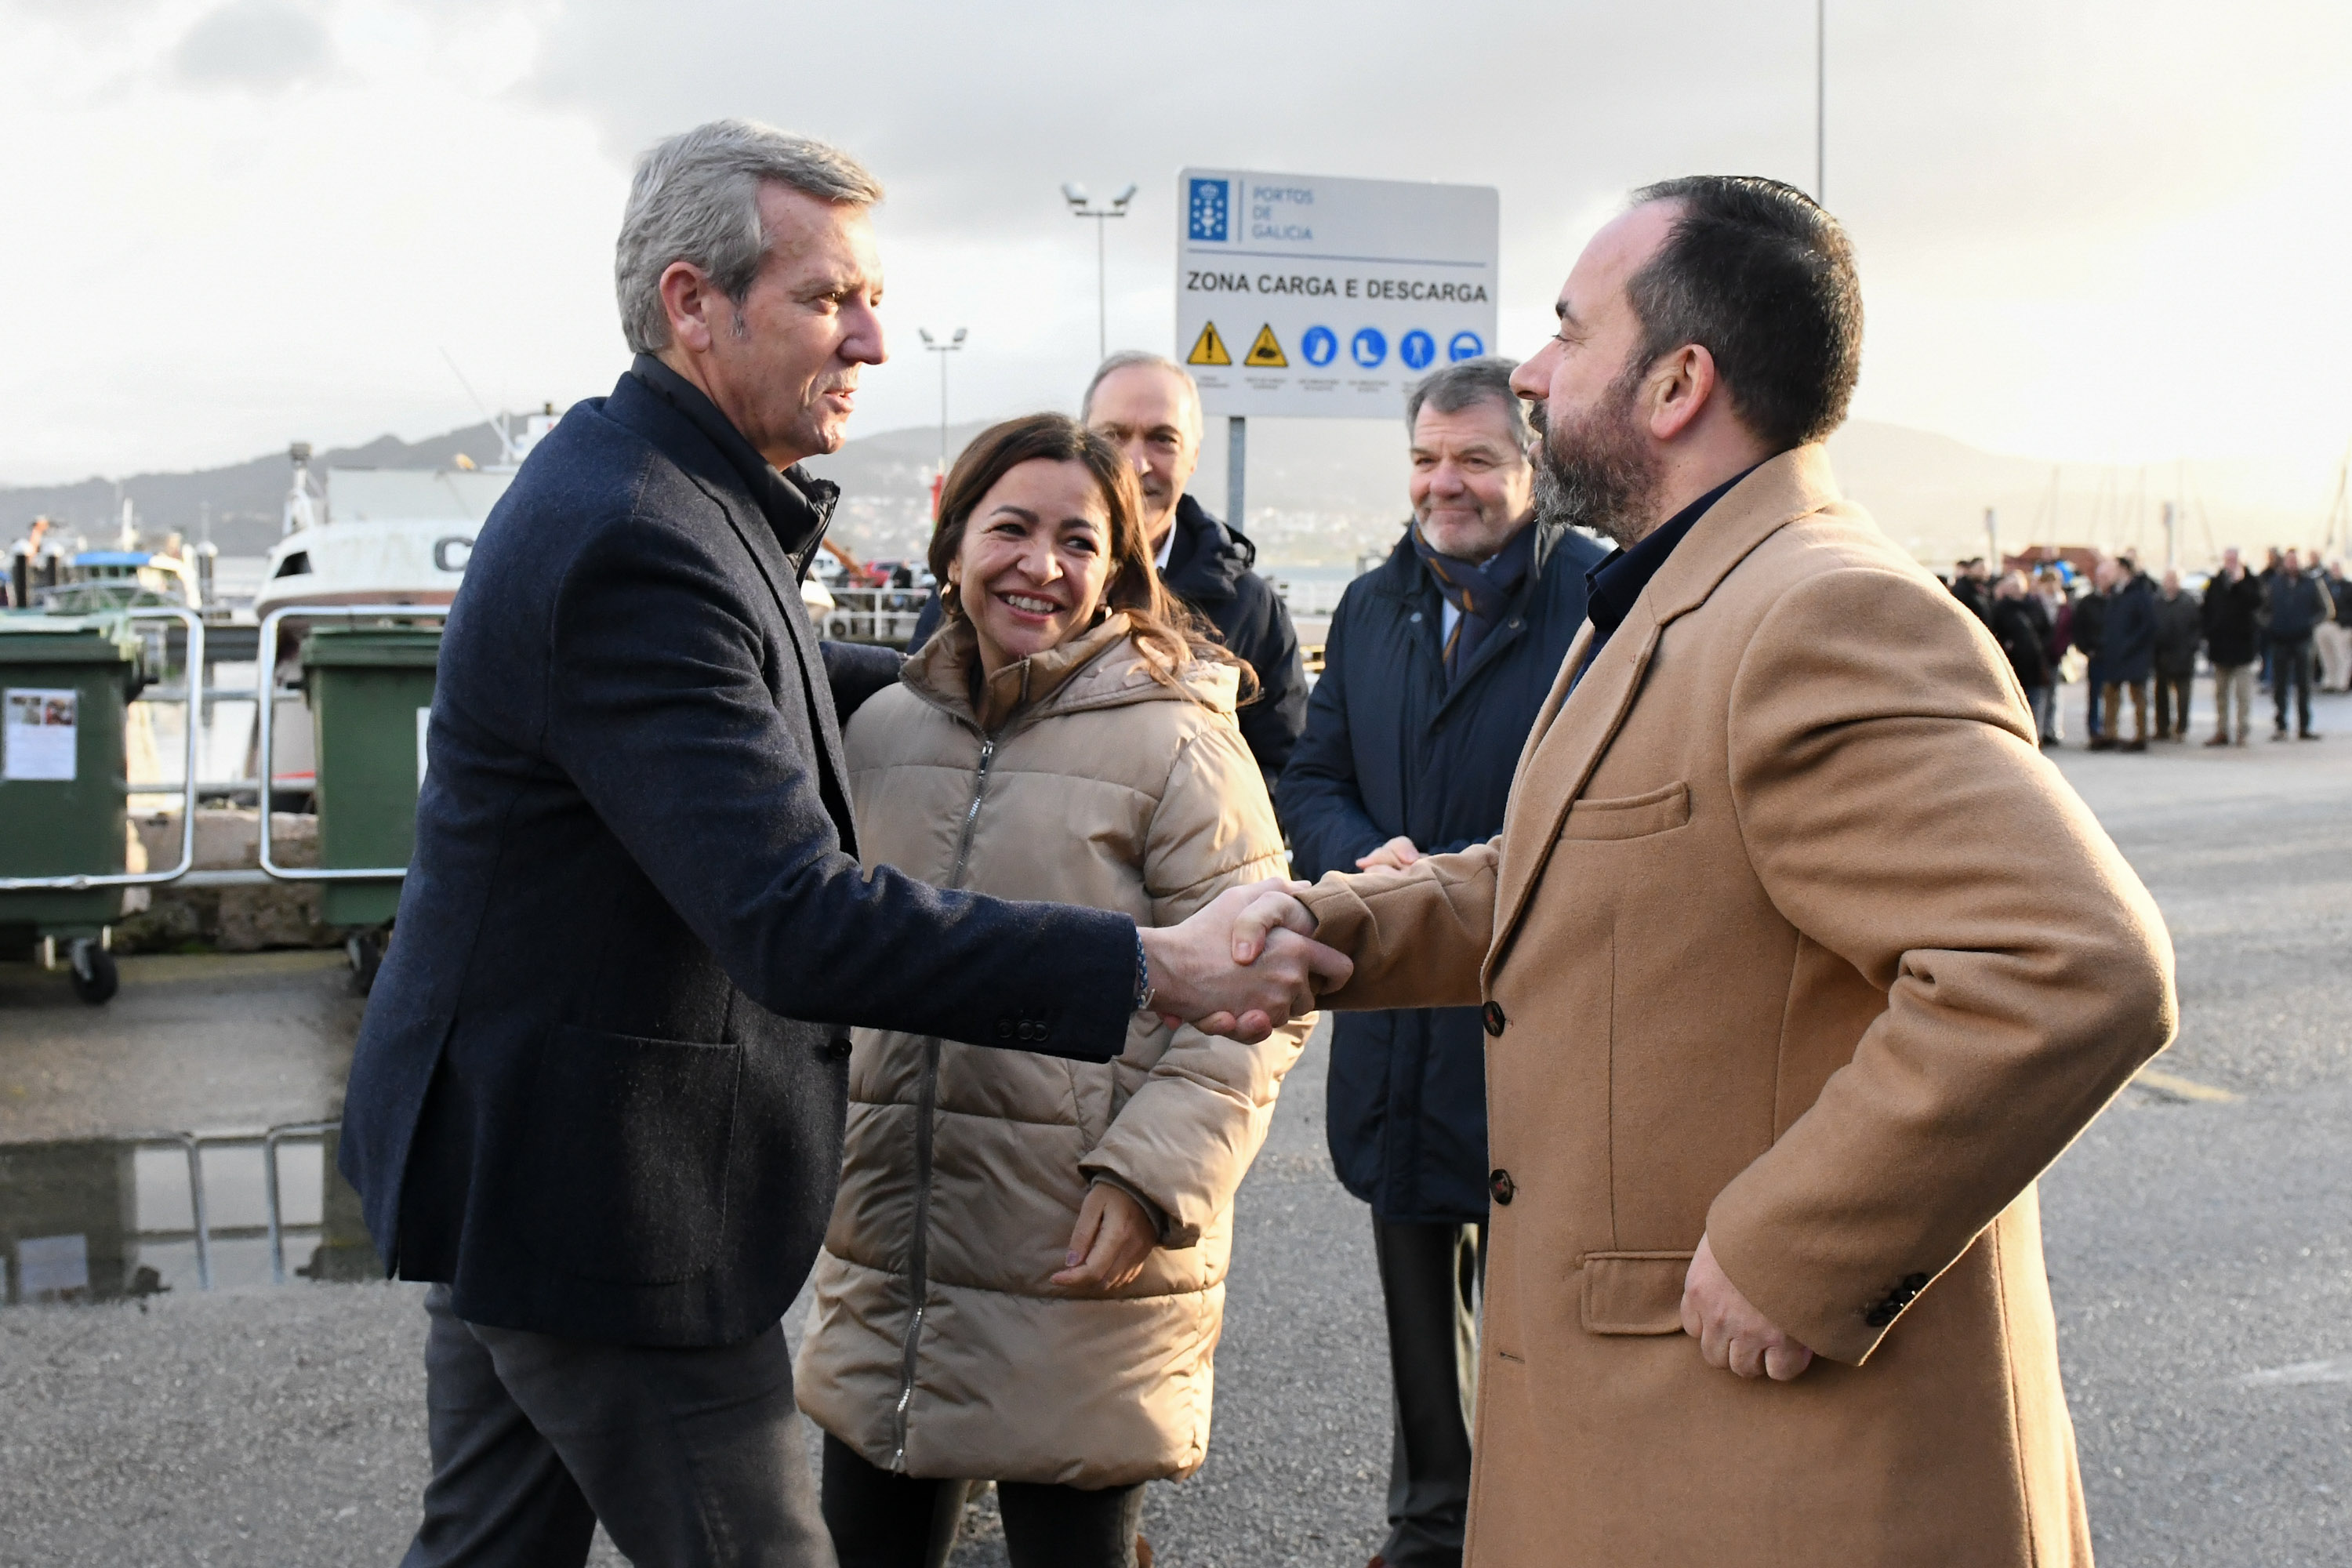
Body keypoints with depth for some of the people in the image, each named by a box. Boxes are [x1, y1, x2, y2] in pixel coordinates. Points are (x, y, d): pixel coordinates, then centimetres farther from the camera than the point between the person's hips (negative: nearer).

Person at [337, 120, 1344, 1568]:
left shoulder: (628, 481, 8)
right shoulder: (632, 545, -25)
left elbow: (748, 684, 29)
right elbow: (800, 923, -33)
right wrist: (1155, 969, -34)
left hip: (508, 1153, 10)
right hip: (604, 1191, -10)